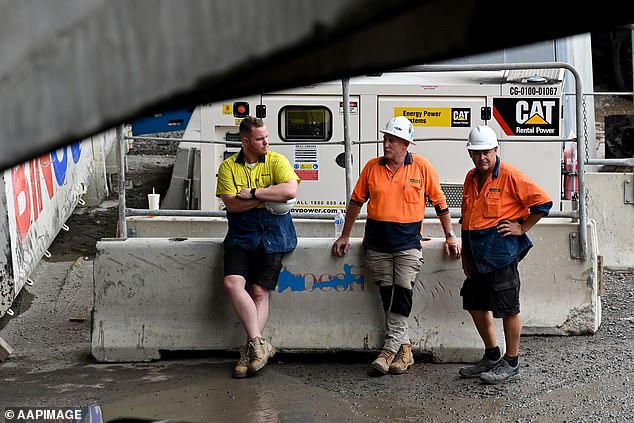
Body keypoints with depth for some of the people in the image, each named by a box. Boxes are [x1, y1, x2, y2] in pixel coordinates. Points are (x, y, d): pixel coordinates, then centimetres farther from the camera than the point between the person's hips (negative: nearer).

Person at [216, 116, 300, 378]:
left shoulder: (276, 161, 3)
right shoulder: (228, 166, 4)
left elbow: (291, 190, -15)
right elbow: (231, 204, -8)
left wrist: (253, 193, -14)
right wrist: (268, 197, -11)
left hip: (274, 236, -1)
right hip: (241, 236, 1)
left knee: (260, 292, -7)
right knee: (232, 282, -19)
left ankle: (251, 350, -1)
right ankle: (259, 344, -18)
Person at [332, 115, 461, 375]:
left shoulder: (422, 167, -1)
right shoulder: (372, 167, 4)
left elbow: (439, 202, 7)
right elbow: (356, 201, 13)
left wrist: (450, 235, 7)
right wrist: (345, 236, 15)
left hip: (408, 242, -2)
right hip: (377, 242, 3)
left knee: (402, 291, -12)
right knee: (387, 293, 3)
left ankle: (391, 347, -7)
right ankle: (403, 347, 11)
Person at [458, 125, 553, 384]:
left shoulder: (511, 176, -10)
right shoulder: (471, 178, 13)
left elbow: (543, 202, -11)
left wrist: (522, 228, -10)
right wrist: (465, 253, 20)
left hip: (502, 254, -8)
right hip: (477, 256, 8)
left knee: (508, 308, -1)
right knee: (475, 305, 15)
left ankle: (511, 364, 9)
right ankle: (492, 356, 30)